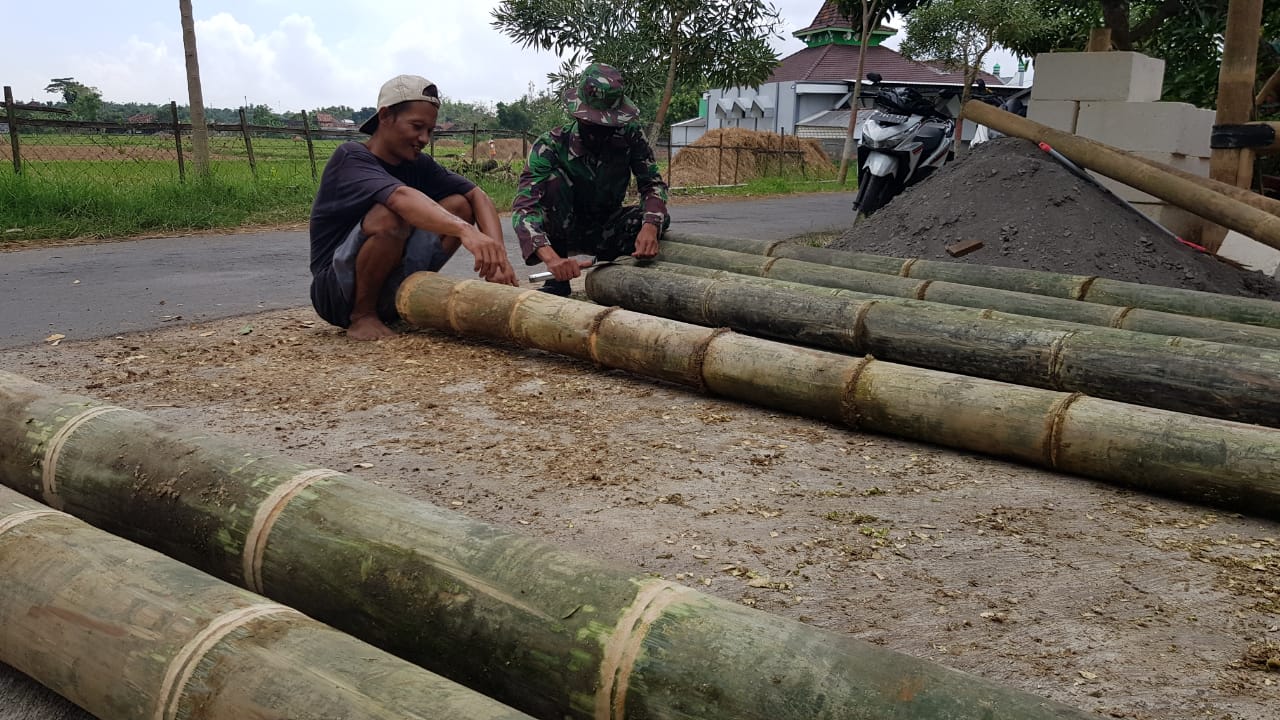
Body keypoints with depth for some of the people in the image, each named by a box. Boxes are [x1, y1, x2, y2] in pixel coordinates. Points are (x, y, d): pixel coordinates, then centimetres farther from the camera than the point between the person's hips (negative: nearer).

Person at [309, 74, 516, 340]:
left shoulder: (419, 165, 5)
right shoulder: (351, 157, -16)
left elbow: (476, 196, -8)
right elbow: (401, 197, -36)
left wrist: (496, 254, -27)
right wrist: (465, 231, -52)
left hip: (389, 294, 6)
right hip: (336, 295, -6)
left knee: (459, 204, -8)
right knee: (390, 216, -33)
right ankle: (362, 316, -13)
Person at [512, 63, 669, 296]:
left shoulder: (630, 135, -17)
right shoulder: (551, 145, -26)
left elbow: (653, 184, -19)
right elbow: (524, 207, -37)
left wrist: (650, 227, -43)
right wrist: (551, 258, -56)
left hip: (605, 231, 2)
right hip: (563, 231, -2)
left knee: (660, 218, -25)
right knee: (553, 177, -30)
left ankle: (608, 261, 2)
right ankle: (558, 279, -22)